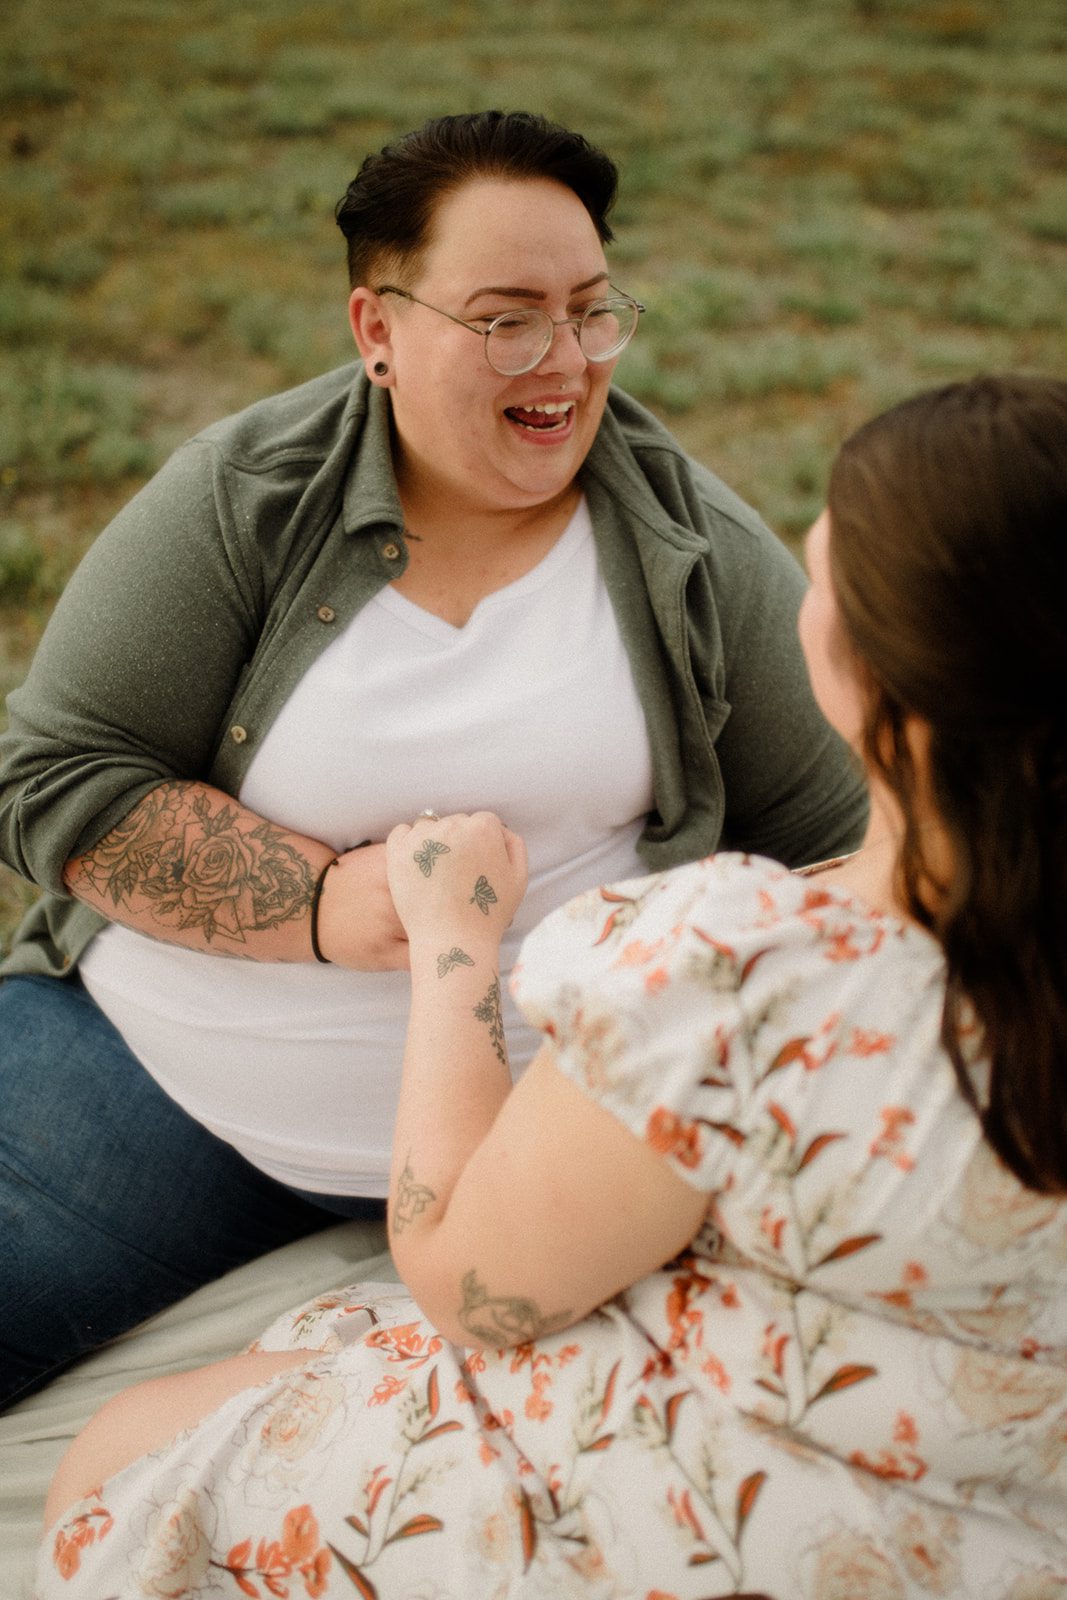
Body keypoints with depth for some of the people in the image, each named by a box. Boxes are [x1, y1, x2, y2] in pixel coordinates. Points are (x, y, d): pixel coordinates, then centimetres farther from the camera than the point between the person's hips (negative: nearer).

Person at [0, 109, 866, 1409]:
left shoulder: (694, 546, -3)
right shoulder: (241, 501, -7)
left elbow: (827, 841, 4)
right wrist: (322, 905, -22)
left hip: (545, 1106, 2)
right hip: (168, 1074, -1)